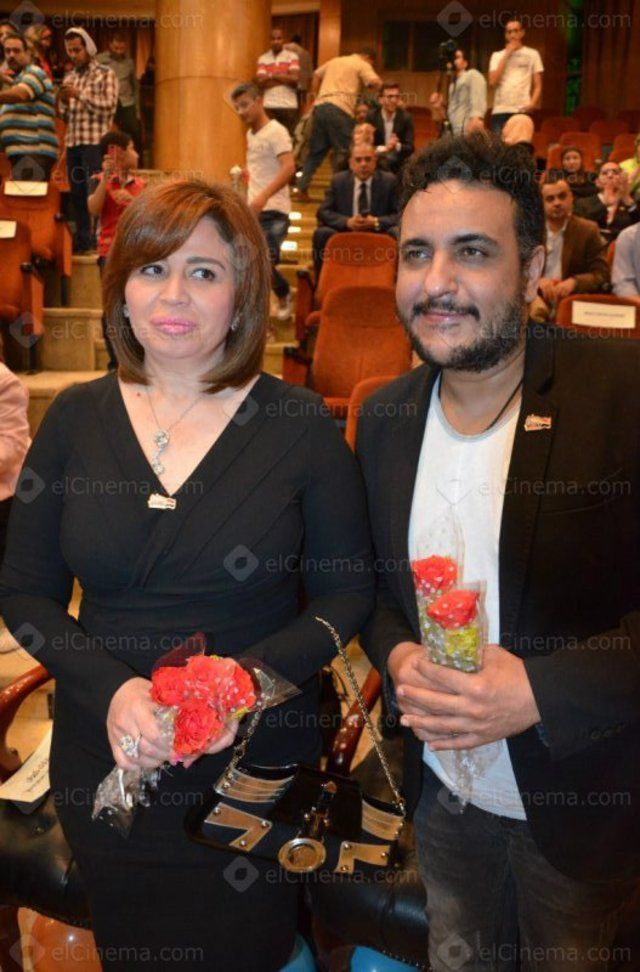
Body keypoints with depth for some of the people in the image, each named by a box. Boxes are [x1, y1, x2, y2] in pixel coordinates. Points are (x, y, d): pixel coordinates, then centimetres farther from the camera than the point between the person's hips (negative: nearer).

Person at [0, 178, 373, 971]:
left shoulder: (300, 423, -8)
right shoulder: (74, 419, -2)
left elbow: (347, 593, -5)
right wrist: (110, 687, -16)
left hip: (256, 760, -2)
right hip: (104, 762, 2)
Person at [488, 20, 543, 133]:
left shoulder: (532, 54, 12)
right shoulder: (497, 55, 15)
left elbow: (538, 85, 8)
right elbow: (492, 82, -1)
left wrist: (532, 103, -11)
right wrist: (506, 55, 2)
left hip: (522, 111, -1)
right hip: (500, 110, 1)